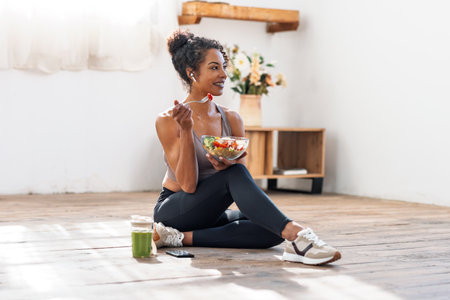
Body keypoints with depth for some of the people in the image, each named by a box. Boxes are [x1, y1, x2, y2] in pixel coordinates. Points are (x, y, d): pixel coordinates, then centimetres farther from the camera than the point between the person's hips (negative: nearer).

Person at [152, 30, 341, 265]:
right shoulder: (168, 121, -11)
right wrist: (186, 130, -26)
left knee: (273, 229, -24)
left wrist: (226, 165, -25)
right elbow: (188, 184, -17)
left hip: (211, 215, 5)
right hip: (174, 211, -5)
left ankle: (183, 238, -24)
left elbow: (242, 183, -2)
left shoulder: (232, 120, 3)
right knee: (234, 174, -32)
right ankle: (297, 236, -45)